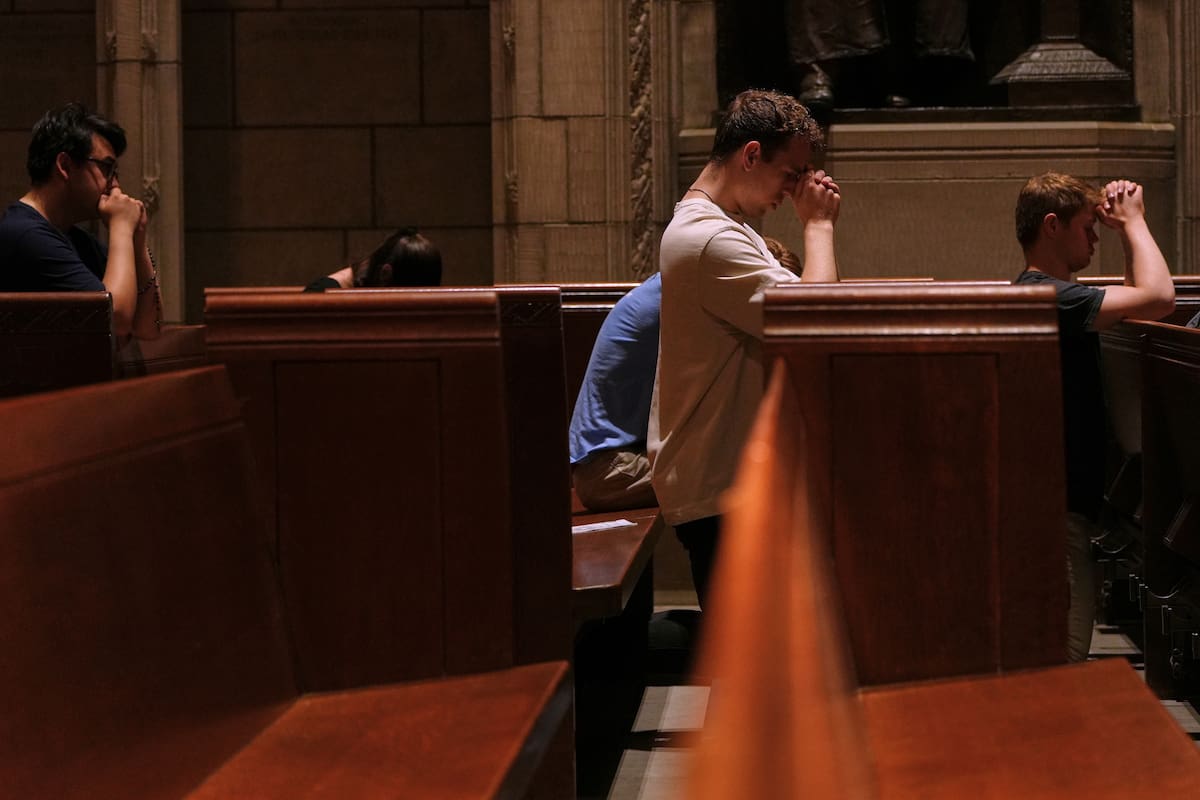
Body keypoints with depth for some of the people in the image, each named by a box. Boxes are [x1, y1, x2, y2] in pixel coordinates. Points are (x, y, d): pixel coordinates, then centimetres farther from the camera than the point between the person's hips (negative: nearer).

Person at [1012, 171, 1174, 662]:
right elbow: (1158, 298, -25)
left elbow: (1137, 300, 26)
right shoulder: (1049, 298, -17)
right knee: (1063, 659, -9)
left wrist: (1127, 230, 14)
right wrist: (1133, 221, -10)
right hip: (1058, 509, -11)